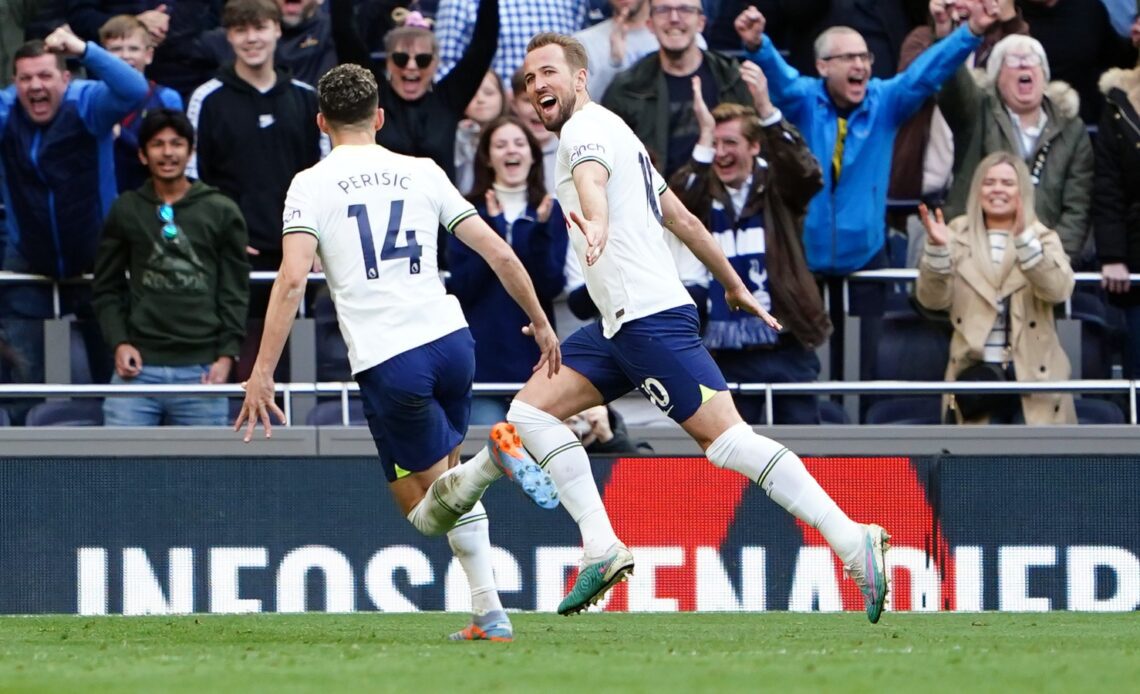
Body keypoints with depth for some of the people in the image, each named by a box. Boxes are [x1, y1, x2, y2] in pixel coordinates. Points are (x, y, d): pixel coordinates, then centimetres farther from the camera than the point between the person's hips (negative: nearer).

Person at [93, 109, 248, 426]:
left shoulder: (222, 212, 8)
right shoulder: (125, 211, 10)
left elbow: (235, 292, 8)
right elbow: (106, 289, 13)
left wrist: (227, 355, -1)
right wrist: (119, 342, -1)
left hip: (201, 367, 0)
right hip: (140, 365, 0)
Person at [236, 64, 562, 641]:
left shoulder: (311, 185, 2)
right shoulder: (422, 173, 12)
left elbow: (292, 277, -11)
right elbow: (498, 253, 11)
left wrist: (262, 371, -12)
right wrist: (541, 324, 23)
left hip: (387, 362, -4)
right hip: (450, 338, 4)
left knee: (425, 510, 7)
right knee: (444, 477, 26)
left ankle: (494, 459, -26)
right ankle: (489, 615, 13)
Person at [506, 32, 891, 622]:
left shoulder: (586, 128, -6)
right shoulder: (611, 132, 23)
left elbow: (591, 179, -32)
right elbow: (683, 219, 28)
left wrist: (595, 222, -54)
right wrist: (734, 285, 35)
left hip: (650, 318, -10)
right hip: (621, 325, 10)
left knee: (728, 441, -15)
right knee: (530, 411, 4)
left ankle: (855, 543, -18)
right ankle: (602, 548, -4)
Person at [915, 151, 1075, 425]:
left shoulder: (1042, 238, 7)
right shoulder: (957, 235, 9)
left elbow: (1058, 290, -13)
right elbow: (933, 299, -1)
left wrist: (1024, 238, -24)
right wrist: (937, 249, -19)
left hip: (1033, 373, -1)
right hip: (977, 373, 1)